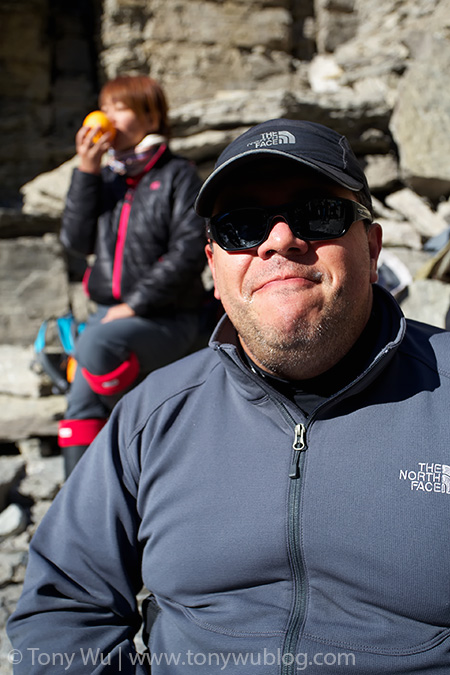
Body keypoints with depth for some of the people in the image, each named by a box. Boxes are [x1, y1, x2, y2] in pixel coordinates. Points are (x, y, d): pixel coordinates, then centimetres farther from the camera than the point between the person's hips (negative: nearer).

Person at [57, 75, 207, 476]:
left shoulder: (178, 175, -2)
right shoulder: (106, 177, 16)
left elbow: (188, 253, -12)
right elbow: (77, 240, 6)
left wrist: (135, 305, -17)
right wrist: (86, 173, -3)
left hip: (167, 317, -5)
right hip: (110, 309, 6)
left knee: (95, 345, -33)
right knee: (81, 402, -12)